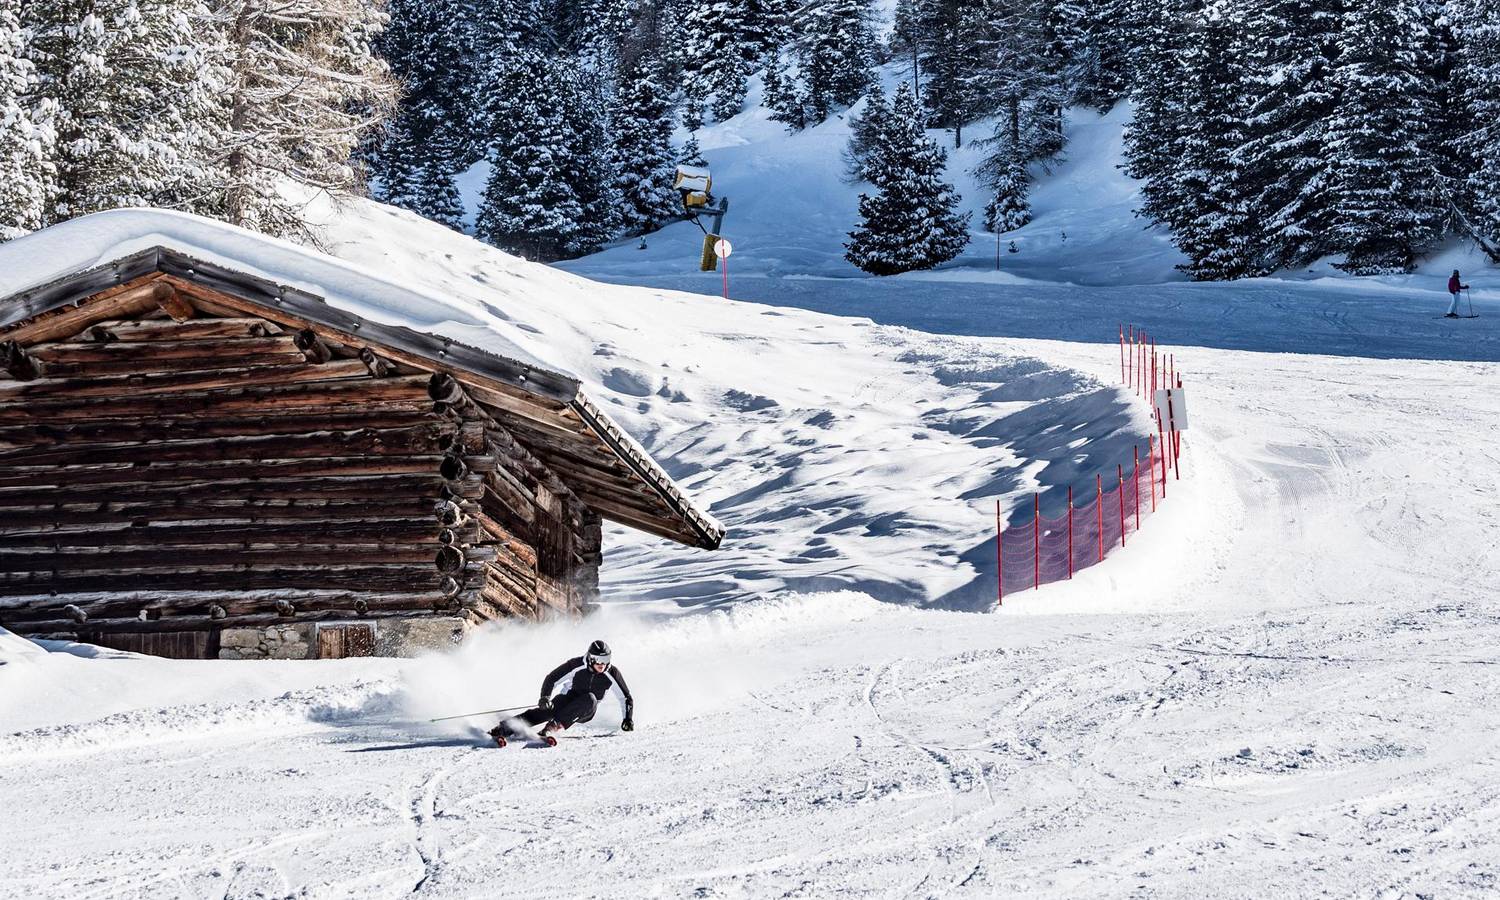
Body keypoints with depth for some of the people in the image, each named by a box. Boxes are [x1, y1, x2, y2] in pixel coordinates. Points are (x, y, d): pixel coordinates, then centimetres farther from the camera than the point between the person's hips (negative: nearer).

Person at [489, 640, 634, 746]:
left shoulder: (612, 673, -14)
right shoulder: (576, 665, -17)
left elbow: (626, 698, -2)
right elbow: (552, 679, -11)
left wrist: (628, 719, -13)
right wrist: (545, 697, -27)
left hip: (586, 711, 1)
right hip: (568, 700, -1)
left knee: (590, 699, -35)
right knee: (546, 709, -31)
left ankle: (553, 726, -42)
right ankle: (504, 729, -40)